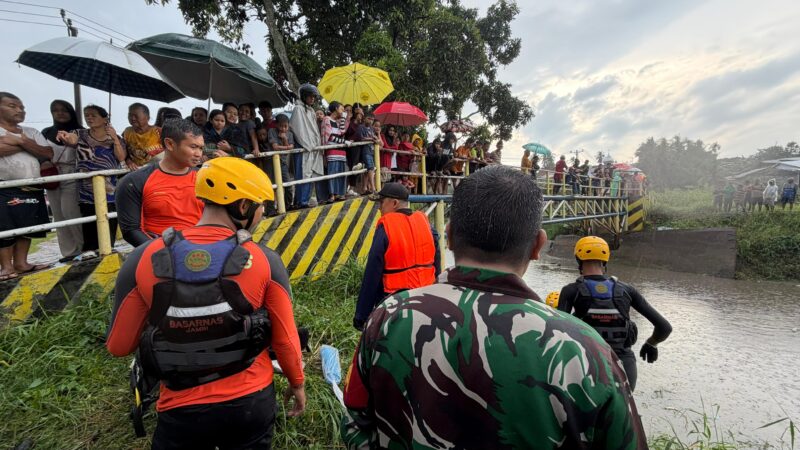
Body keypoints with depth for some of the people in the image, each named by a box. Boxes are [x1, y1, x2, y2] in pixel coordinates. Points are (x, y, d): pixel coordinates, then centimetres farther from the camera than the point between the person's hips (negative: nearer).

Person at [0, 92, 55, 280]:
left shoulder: (31, 132, 14)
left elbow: (48, 154, 1)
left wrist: (21, 140, -9)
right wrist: (25, 144, -7)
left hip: (32, 189, 5)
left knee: (27, 227, 9)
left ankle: (21, 263, 18)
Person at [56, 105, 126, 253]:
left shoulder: (115, 138, 8)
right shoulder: (81, 135, 9)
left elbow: (121, 158, -4)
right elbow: (72, 140, -14)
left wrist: (115, 138, -12)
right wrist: (65, 137, -36)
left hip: (110, 192, -1)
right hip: (88, 192, 1)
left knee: (109, 232, 0)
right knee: (89, 231, -1)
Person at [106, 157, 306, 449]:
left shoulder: (144, 259, -14)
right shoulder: (265, 261, -17)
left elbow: (119, 346, -3)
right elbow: (285, 339, -7)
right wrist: (297, 383, 11)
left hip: (183, 412, 0)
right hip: (252, 402, 0)